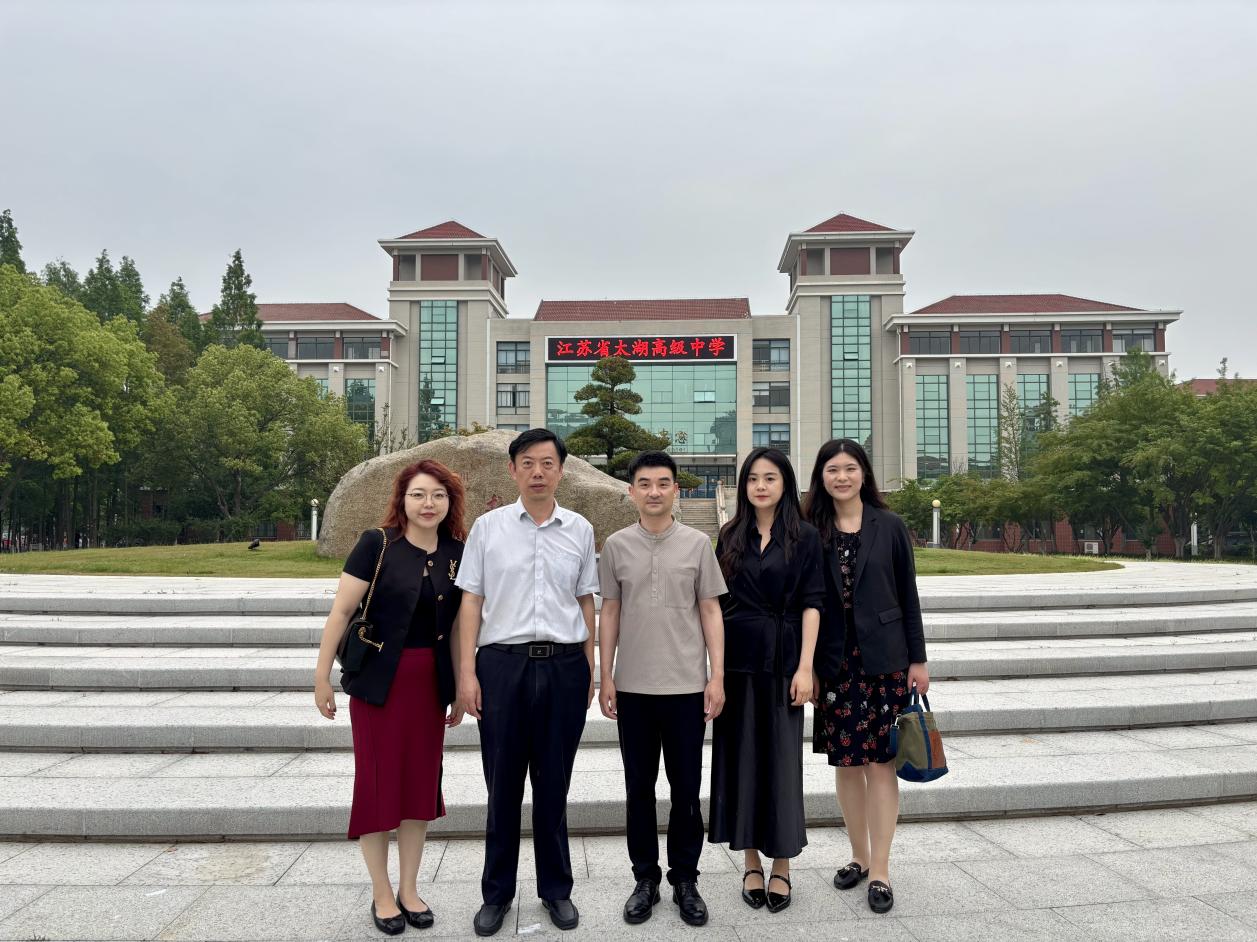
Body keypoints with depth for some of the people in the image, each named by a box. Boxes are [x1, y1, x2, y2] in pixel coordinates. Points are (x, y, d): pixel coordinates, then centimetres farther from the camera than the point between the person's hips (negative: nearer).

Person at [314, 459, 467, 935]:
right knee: (378, 782, 6)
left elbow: (461, 624, 7)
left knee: (421, 782, 11)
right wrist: (322, 676, -8)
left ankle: (409, 890, 27)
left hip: (430, 683, 4)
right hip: (380, 681, -3)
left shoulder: (458, 552, 1)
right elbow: (341, 611, -8)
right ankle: (382, 895, 23)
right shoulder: (377, 544, -10)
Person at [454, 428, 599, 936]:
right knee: (503, 784, 9)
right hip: (502, 664, -1)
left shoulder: (580, 530, 5)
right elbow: (471, 601, 2)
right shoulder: (487, 527, 1)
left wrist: (590, 670, 10)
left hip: (563, 666, 1)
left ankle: (556, 888, 30)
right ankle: (496, 892, 28)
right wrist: (467, 672, -3)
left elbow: (586, 602, 11)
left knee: (553, 784, 12)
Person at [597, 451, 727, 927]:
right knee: (639, 788, 10)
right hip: (632, 686, 1)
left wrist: (717, 676, -3)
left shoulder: (697, 543, 0)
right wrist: (606, 677, 3)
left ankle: (685, 879, 24)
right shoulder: (616, 545, 3)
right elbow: (609, 613, 7)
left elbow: (710, 612, 2)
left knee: (686, 788, 8)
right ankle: (645, 879, 25)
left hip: (687, 686, -1)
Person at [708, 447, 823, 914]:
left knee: (781, 758, 4)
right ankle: (751, 862, 21)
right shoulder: (730, 536, 7)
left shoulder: (804, 537, 0)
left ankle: (782, 866, 18)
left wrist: (805, 666, -12)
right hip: (737, 660, 2)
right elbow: (717, 601, 7)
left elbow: (811, 604, -4)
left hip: (782, 661, -2)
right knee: (742, 756, 7)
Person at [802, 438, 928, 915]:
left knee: (880, 761, 2)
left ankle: (880, 871, 11)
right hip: (835, 662, 2)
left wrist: (918, 660, 0)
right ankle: (860, 856, 26)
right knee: (845, 762, 9)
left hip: (884, 659, -2)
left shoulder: (890, 527, 0)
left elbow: (908, 596, 2)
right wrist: (808, 666, 2)